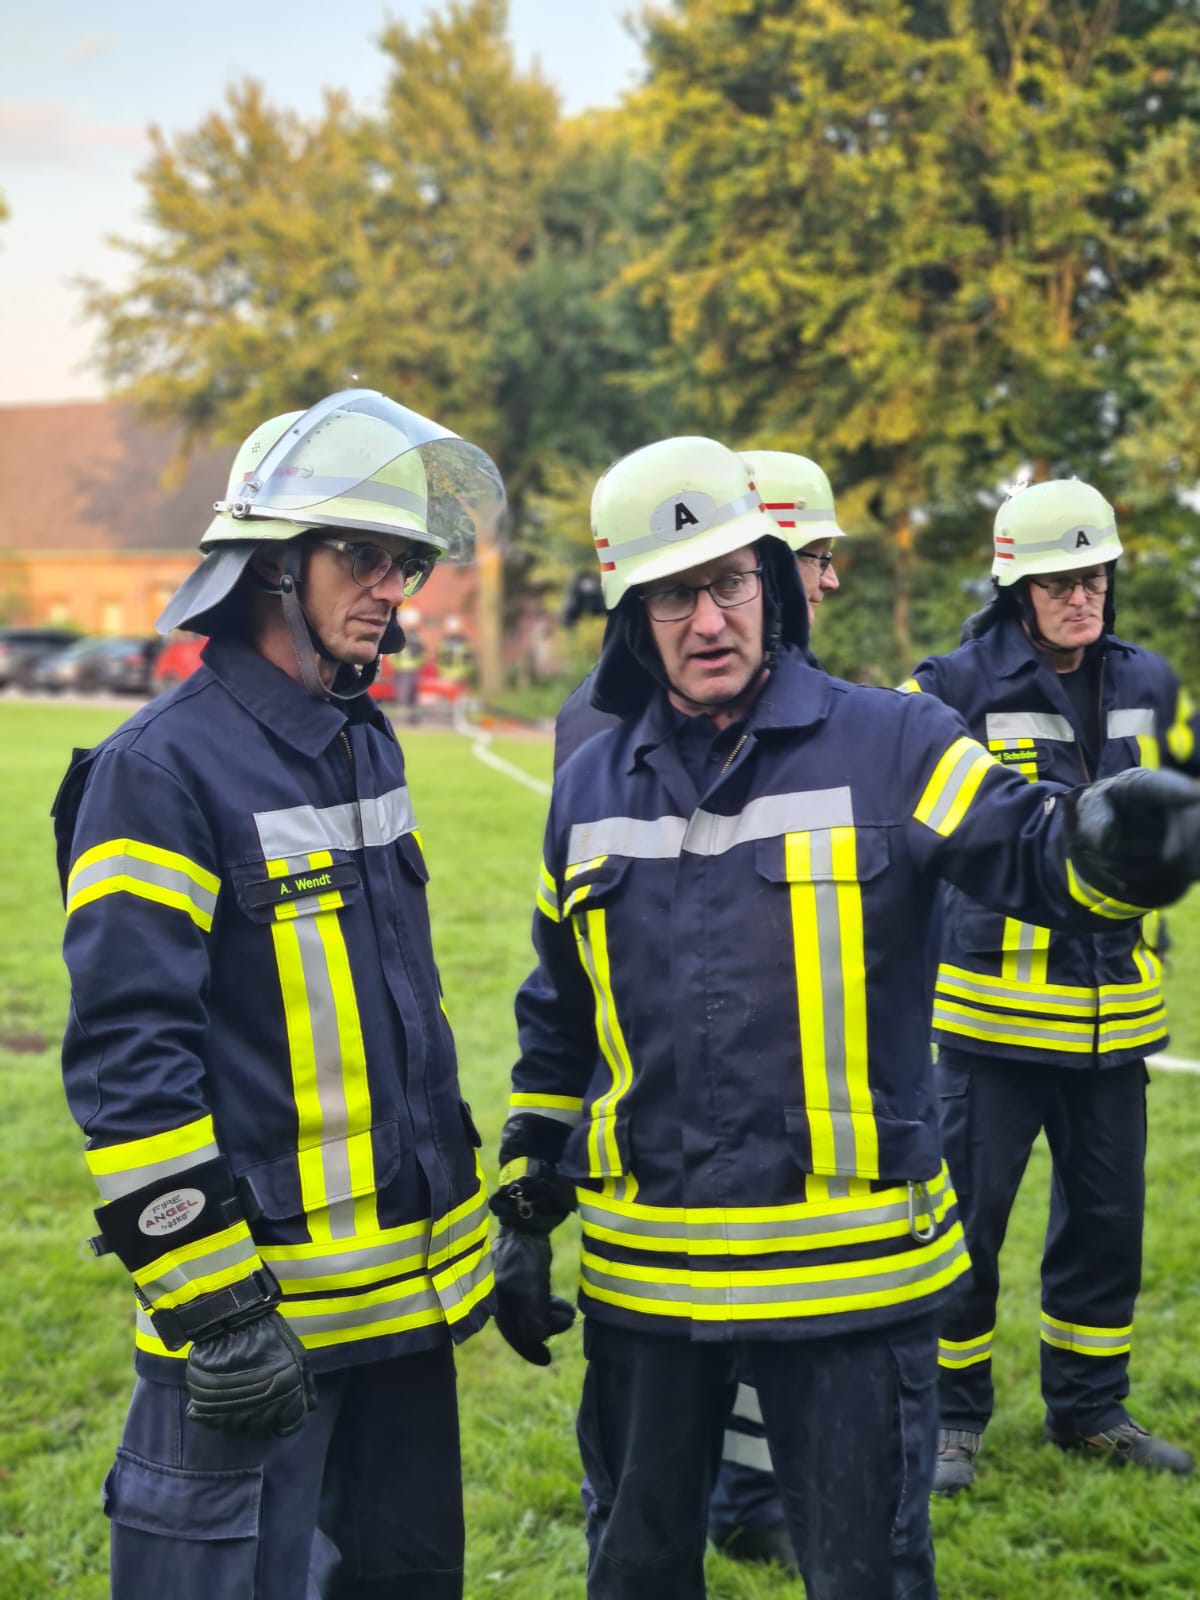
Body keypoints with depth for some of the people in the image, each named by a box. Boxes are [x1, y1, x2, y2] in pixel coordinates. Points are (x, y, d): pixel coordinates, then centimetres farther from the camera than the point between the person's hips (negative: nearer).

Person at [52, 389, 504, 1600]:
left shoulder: (365, 742, 10)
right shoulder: (164, 768, -16)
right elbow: (126, 1062, -20)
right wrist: (214, 1304, -20)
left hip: (404, 1284, 8)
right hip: (261, 1311, -8)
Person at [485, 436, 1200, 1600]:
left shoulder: (891, 745, -5)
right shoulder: (590, 787, 7)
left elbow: (1035, 856, -12)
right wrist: (526, 1212, 14)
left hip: (849, 1273, -3)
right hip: (643, 1273, 4)